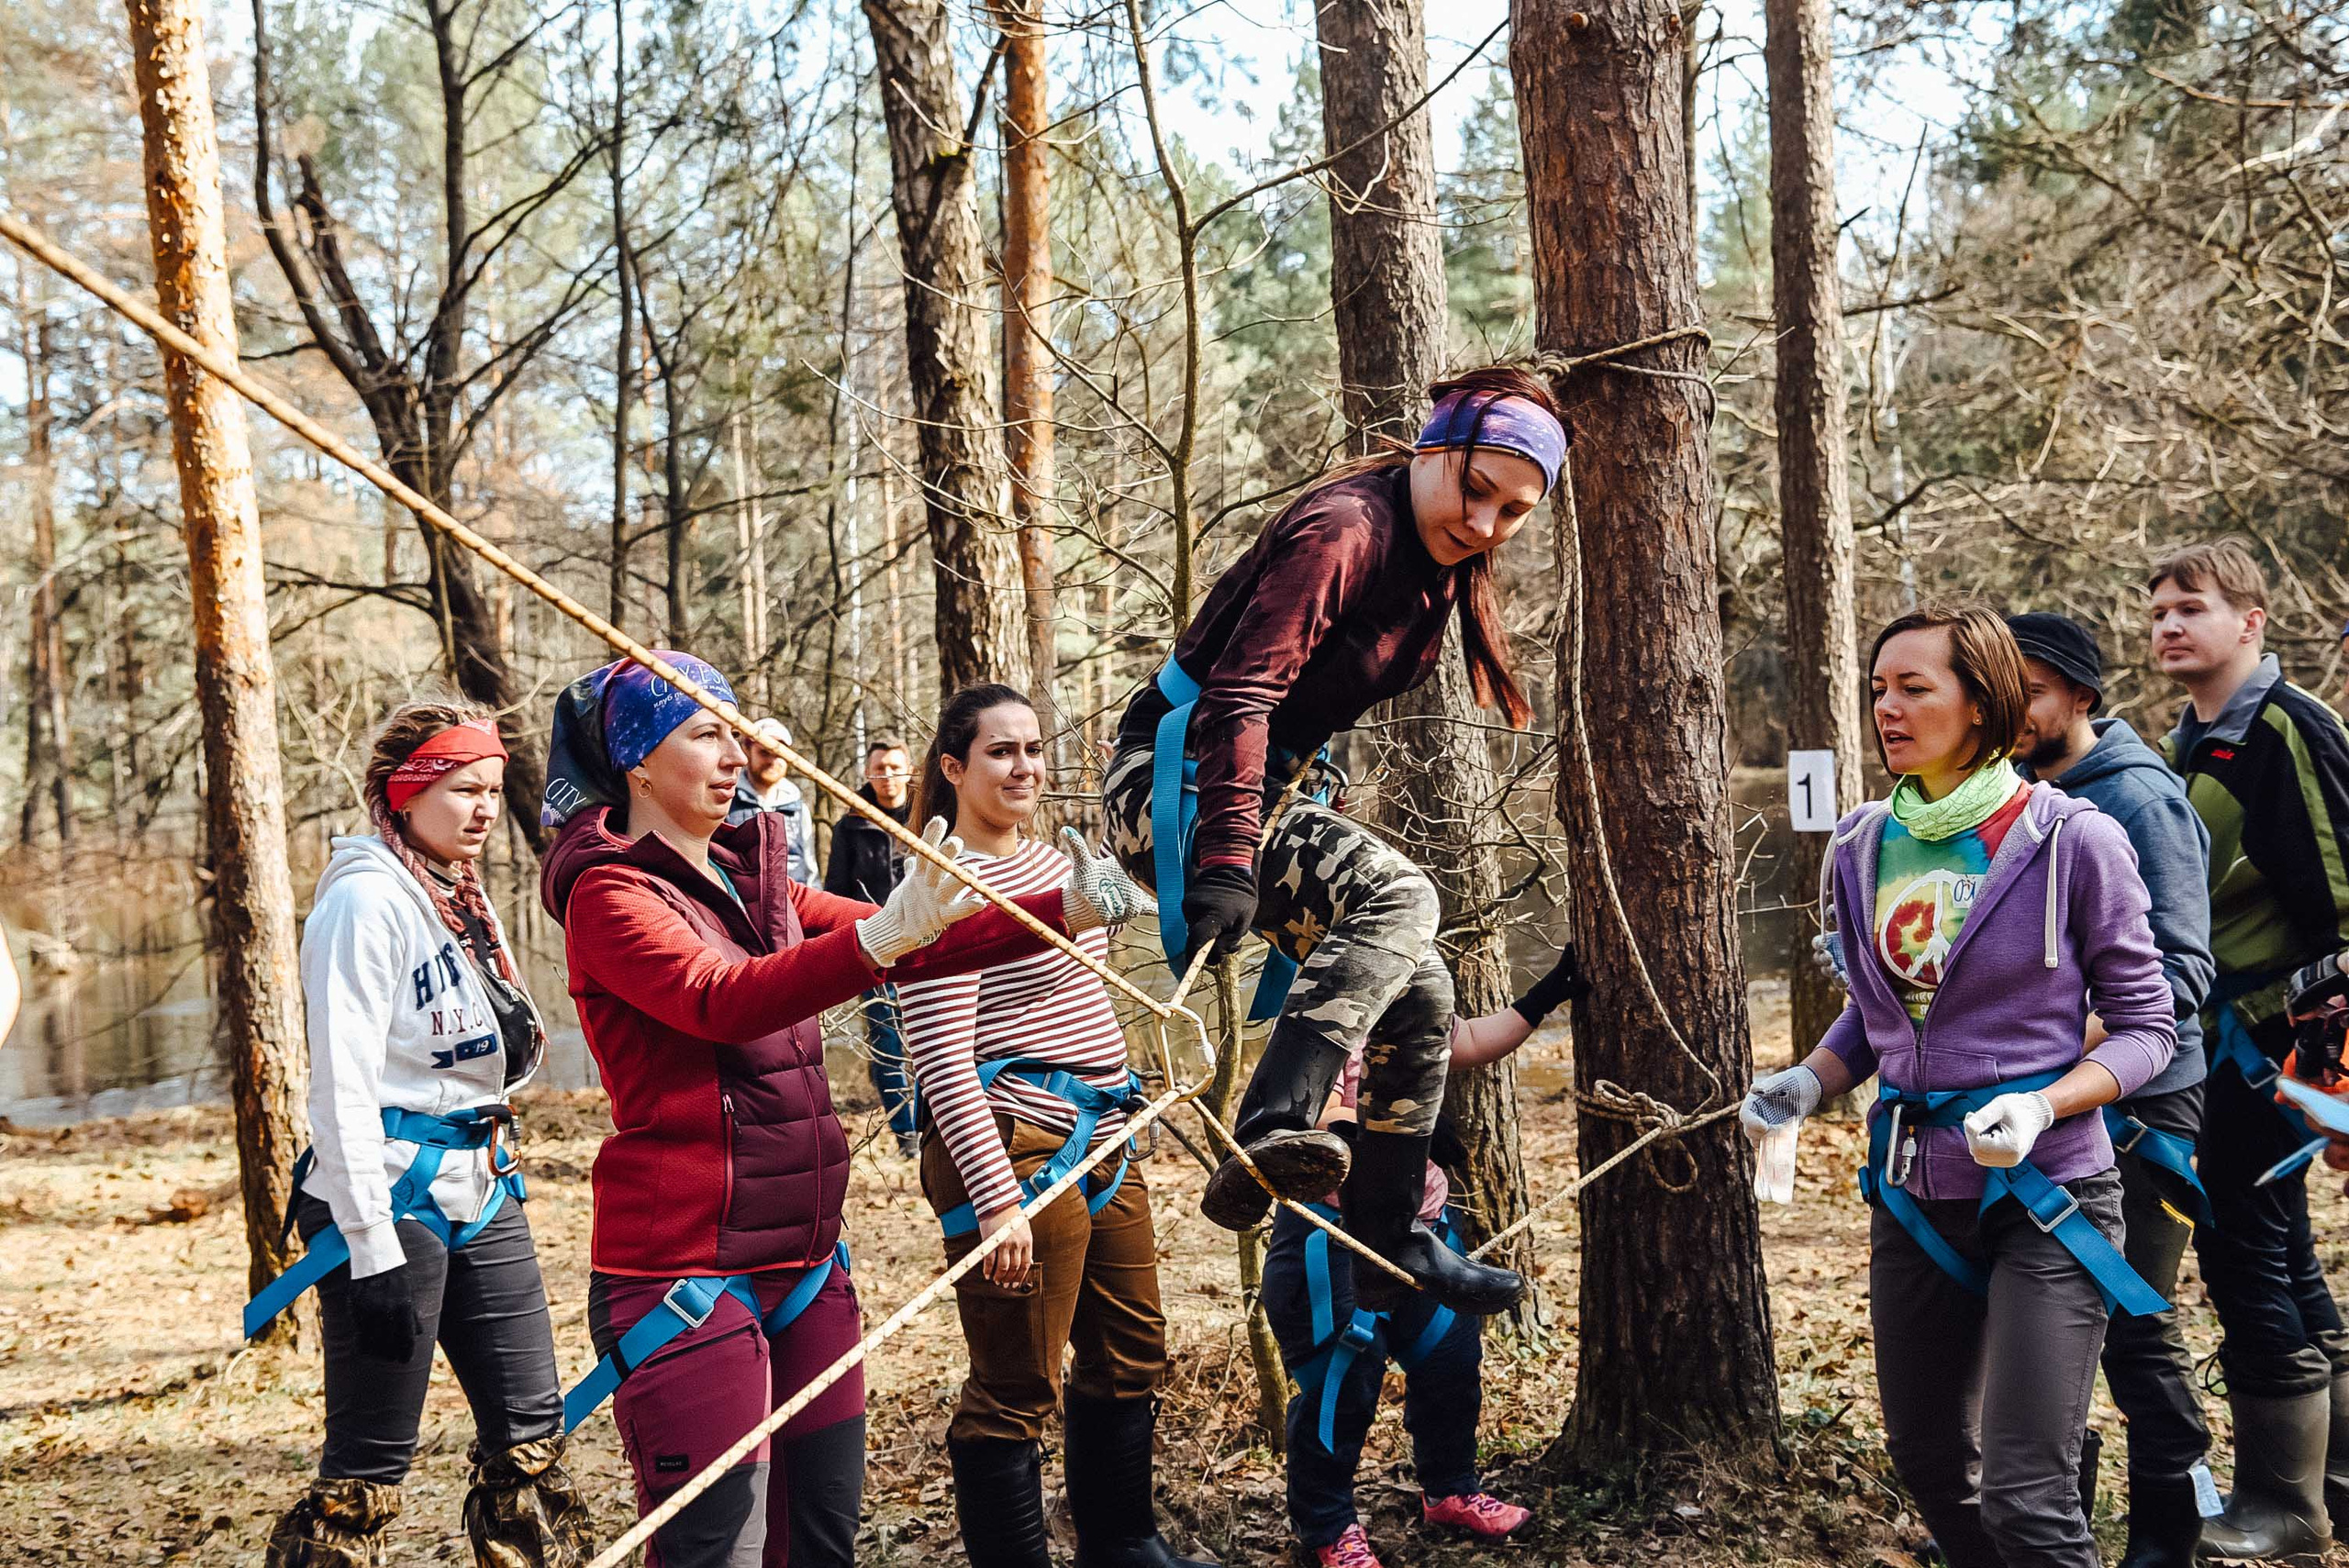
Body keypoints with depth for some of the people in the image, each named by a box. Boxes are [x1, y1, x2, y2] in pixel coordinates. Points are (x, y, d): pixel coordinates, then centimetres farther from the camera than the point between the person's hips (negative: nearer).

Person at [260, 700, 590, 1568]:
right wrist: (373, 1250, -21)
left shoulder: (464, 900, 13)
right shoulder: (366, 900, -13)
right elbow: (341, 1085, -18)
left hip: (479, 1193, 9)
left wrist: (518, 1039, 5)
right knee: (369, 1463, -4)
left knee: (531, 1431, 9)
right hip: (391, 1199, -9)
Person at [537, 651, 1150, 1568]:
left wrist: (1063, 912, -2)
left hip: (803, 1264, 8)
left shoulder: (753, 878, 15)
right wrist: (880, 937, -39)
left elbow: (917, 949, 10)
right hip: (685, 1275, -8)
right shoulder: (609, 893, -9)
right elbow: (720, 1002, -26)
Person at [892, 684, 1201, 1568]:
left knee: (1133, 1353, 20)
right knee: (1016, 1389, -3)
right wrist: (997, 1198, -24)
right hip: (1015, 1148, -10)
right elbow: (943, 1064, -20)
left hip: (1102, 1142, 10)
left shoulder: (1054, 861, 13)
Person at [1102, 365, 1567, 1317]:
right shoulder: (1342, 532, -20)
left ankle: (1391, 1243, 13)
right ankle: (1268, 1136, -43)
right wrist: (1226, 861, -37)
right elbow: (1241, 696, -29)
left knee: (1417, 995, 4)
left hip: (1261, 790, 9)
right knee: (1397, 896, -31)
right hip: (1174, 783, -9)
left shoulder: (1446, 569, 9)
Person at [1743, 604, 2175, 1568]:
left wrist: (2042, 1107, -21)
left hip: (2044, 1193, -6)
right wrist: (1809, 1082, 0)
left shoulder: (2072, 841, -10)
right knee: (1926, 1461, 16)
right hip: (1913, 1193, 6)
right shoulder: (1864, 847, 5)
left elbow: (2145, 1025, -5)